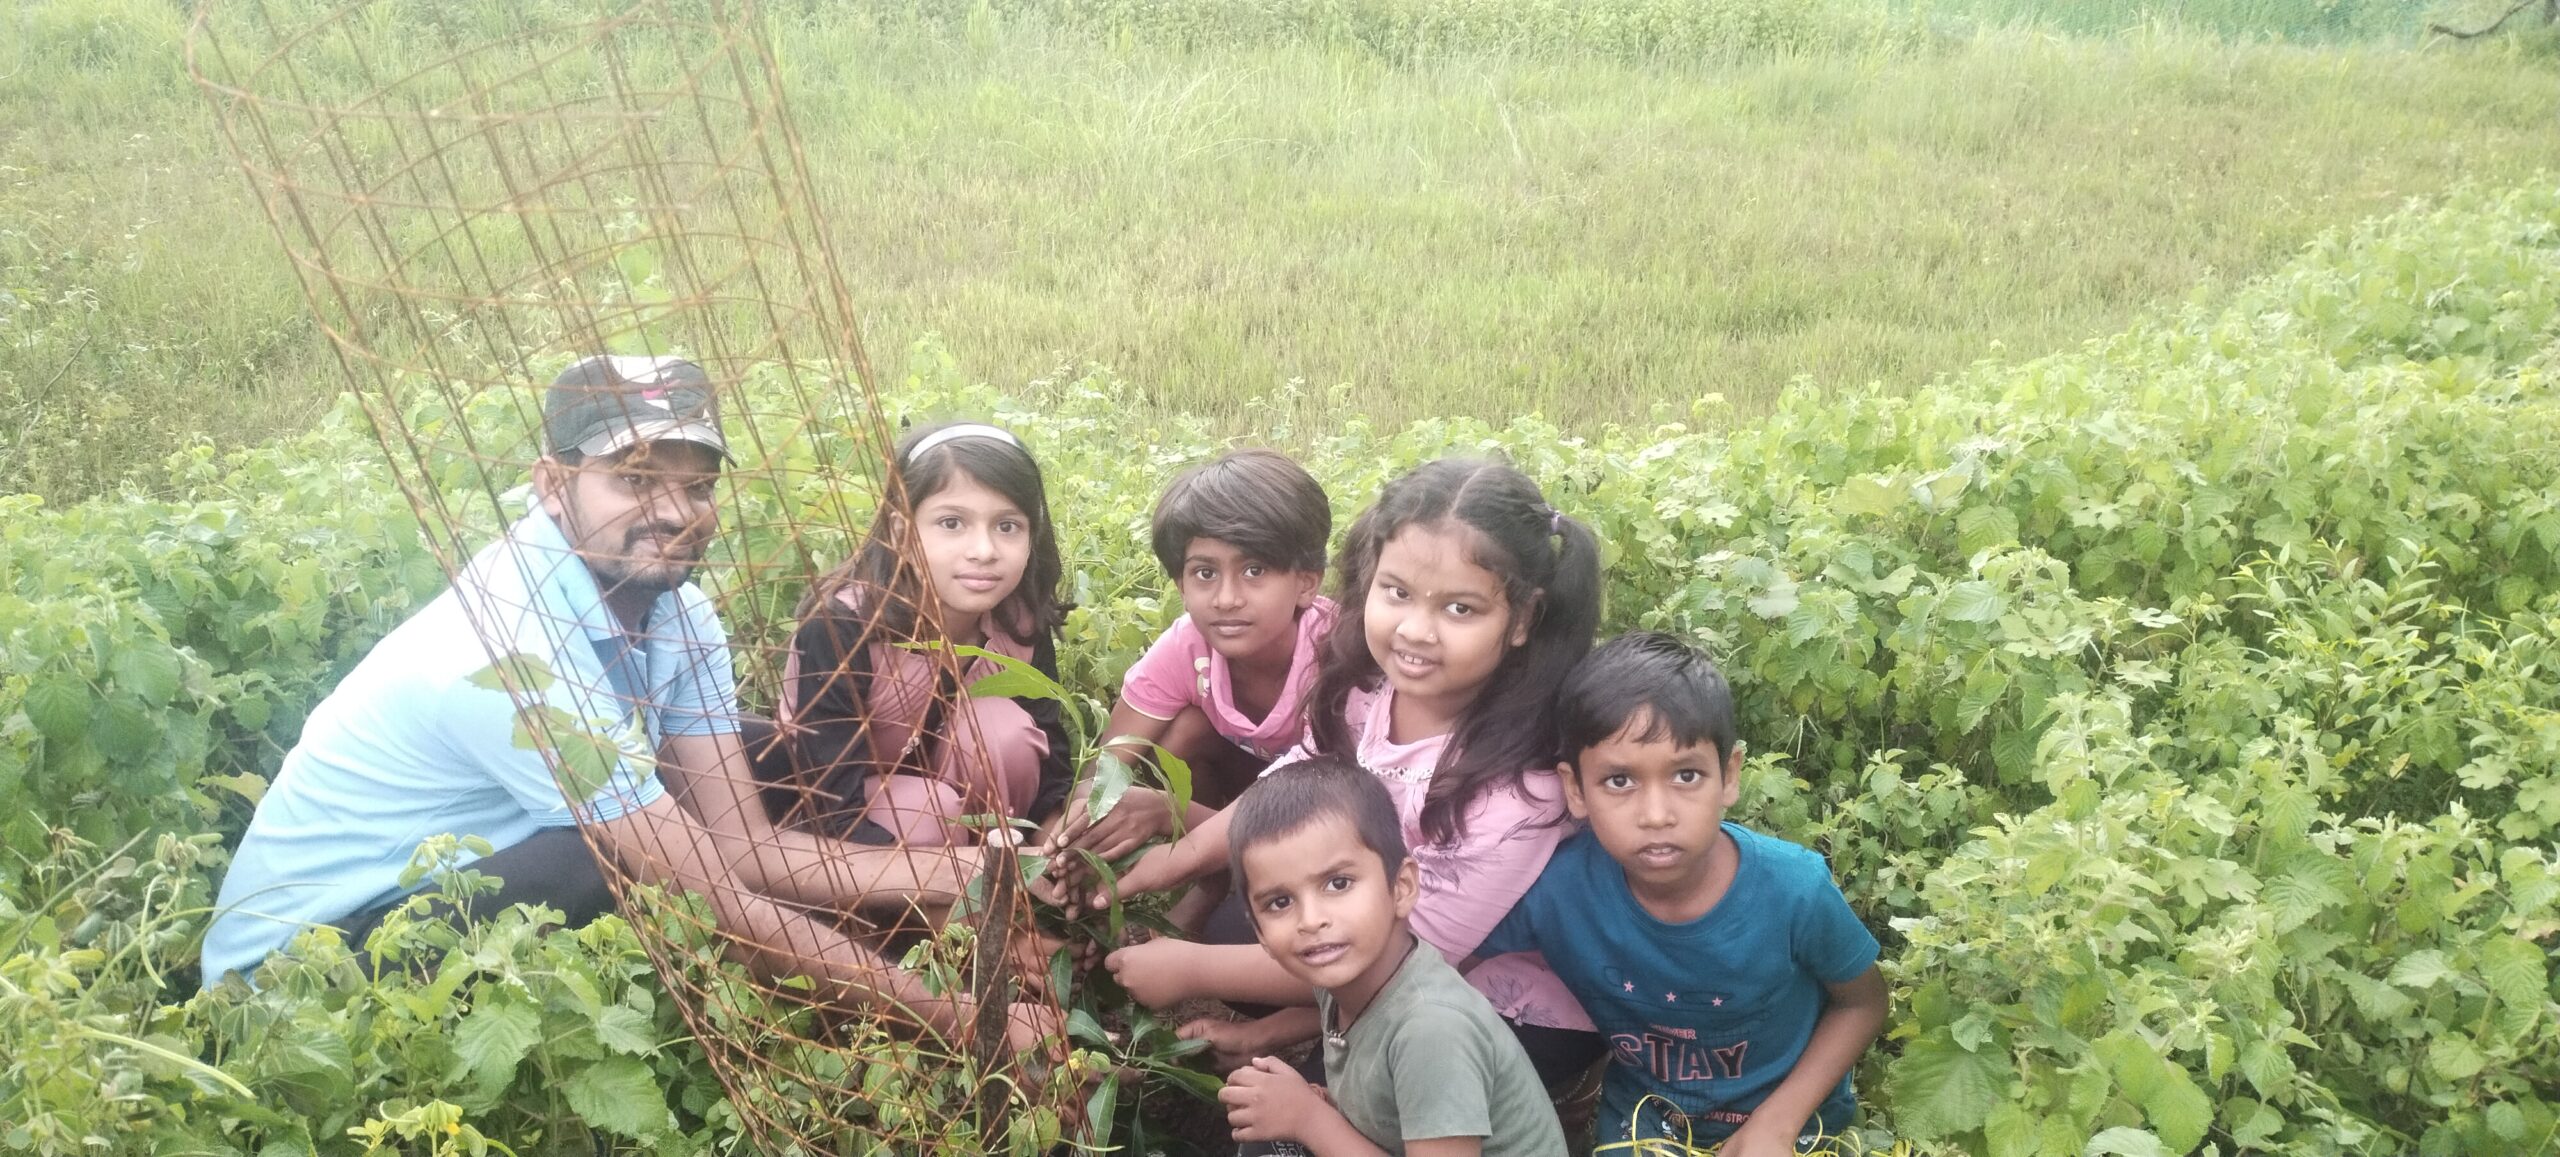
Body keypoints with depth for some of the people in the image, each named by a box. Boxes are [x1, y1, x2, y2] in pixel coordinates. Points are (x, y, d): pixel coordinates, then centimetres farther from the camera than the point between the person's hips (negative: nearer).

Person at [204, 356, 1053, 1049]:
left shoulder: (677, 613, -6)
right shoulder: (515, 649, -31)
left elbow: (742, 845, -8)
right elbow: (721, 912, -32)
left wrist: (957, 872, -20)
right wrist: (957, 1018, -28)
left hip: (458, 902, 8)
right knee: (620, 870, -30)